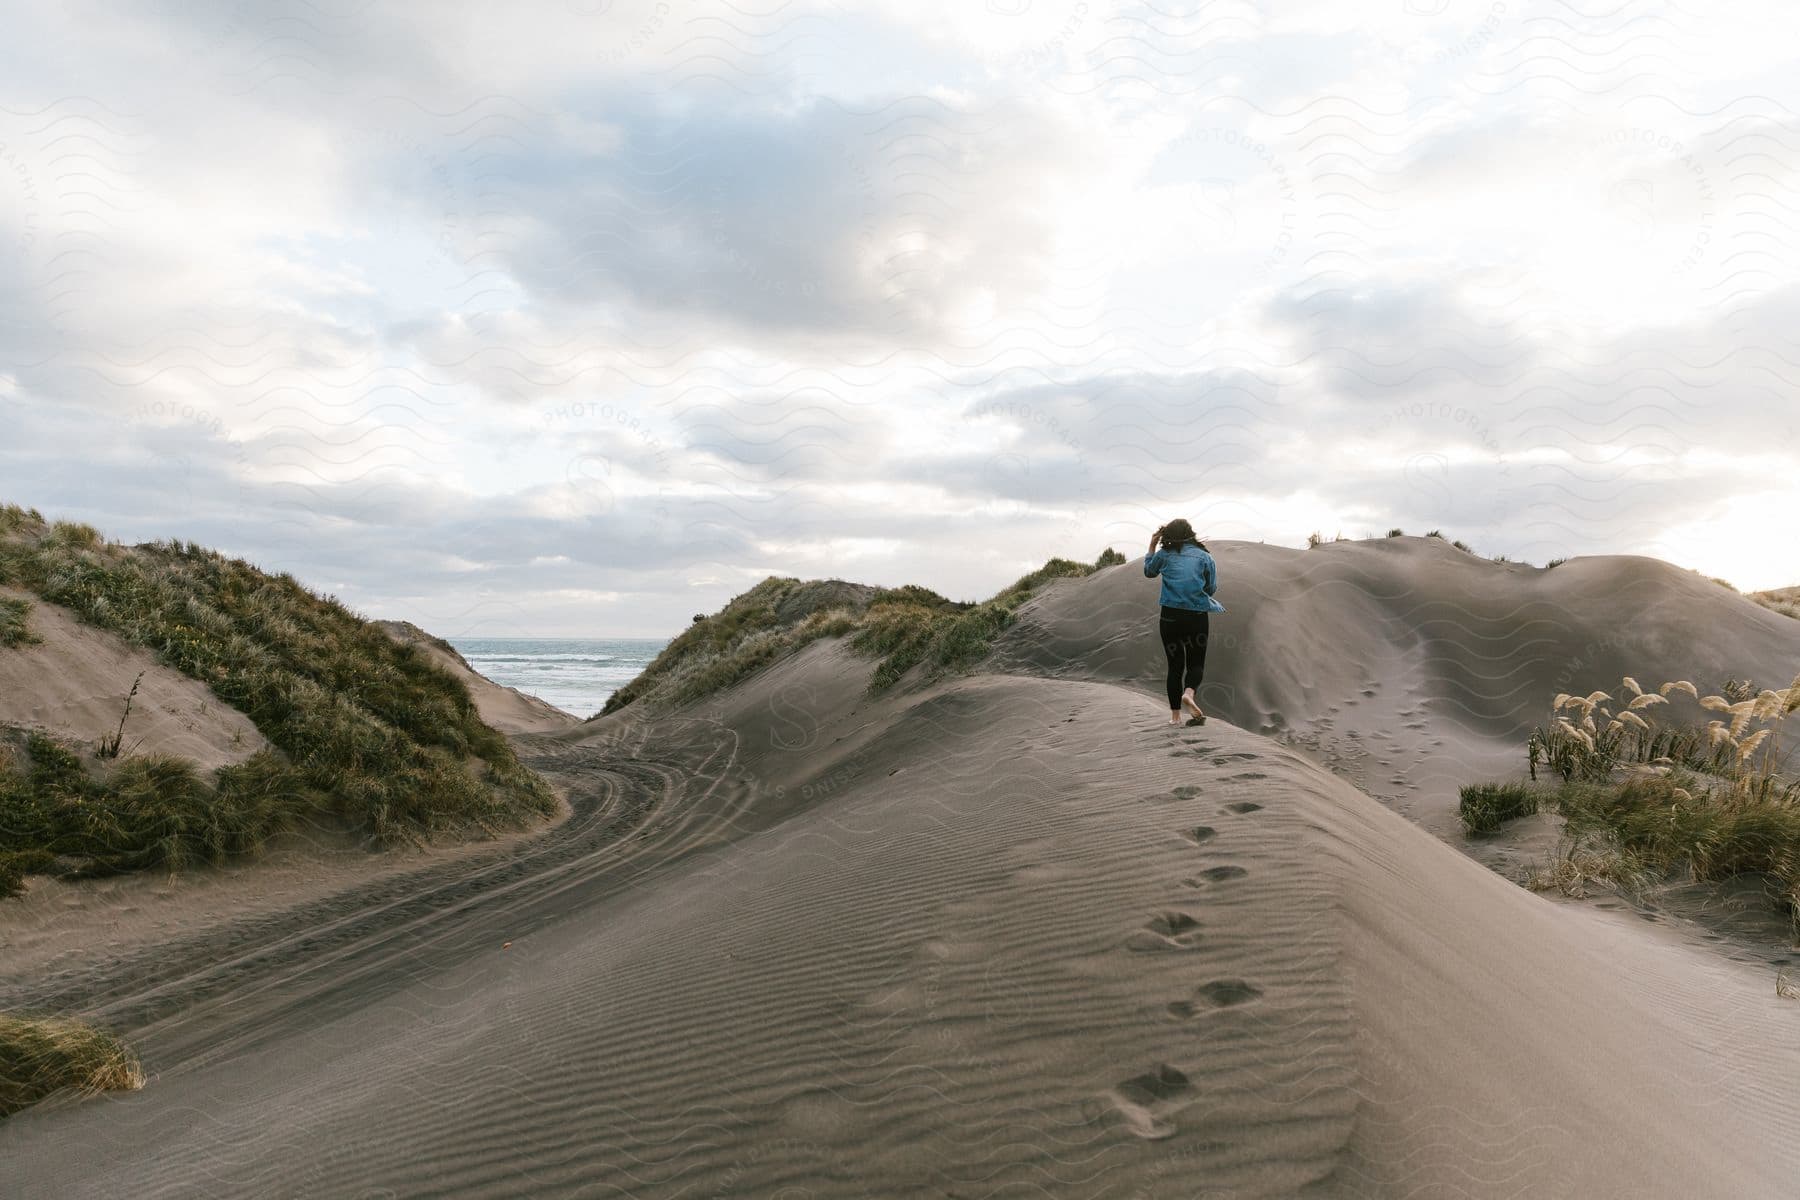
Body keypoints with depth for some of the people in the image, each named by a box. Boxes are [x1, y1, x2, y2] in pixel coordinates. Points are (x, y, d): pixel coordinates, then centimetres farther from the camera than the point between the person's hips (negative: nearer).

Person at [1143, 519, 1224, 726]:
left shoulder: (1164, 554, 2)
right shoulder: (1204, 555, 2)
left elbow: (1148, 571, 21)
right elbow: (1211, 588, 7)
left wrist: (1152, 545, 26)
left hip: (1170, 616, 1)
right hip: (1198, 616, -1)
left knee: (1175, 664, 9)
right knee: (1196, 662, 11)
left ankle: (1175, 715, 10)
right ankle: (1189, 692, -20)